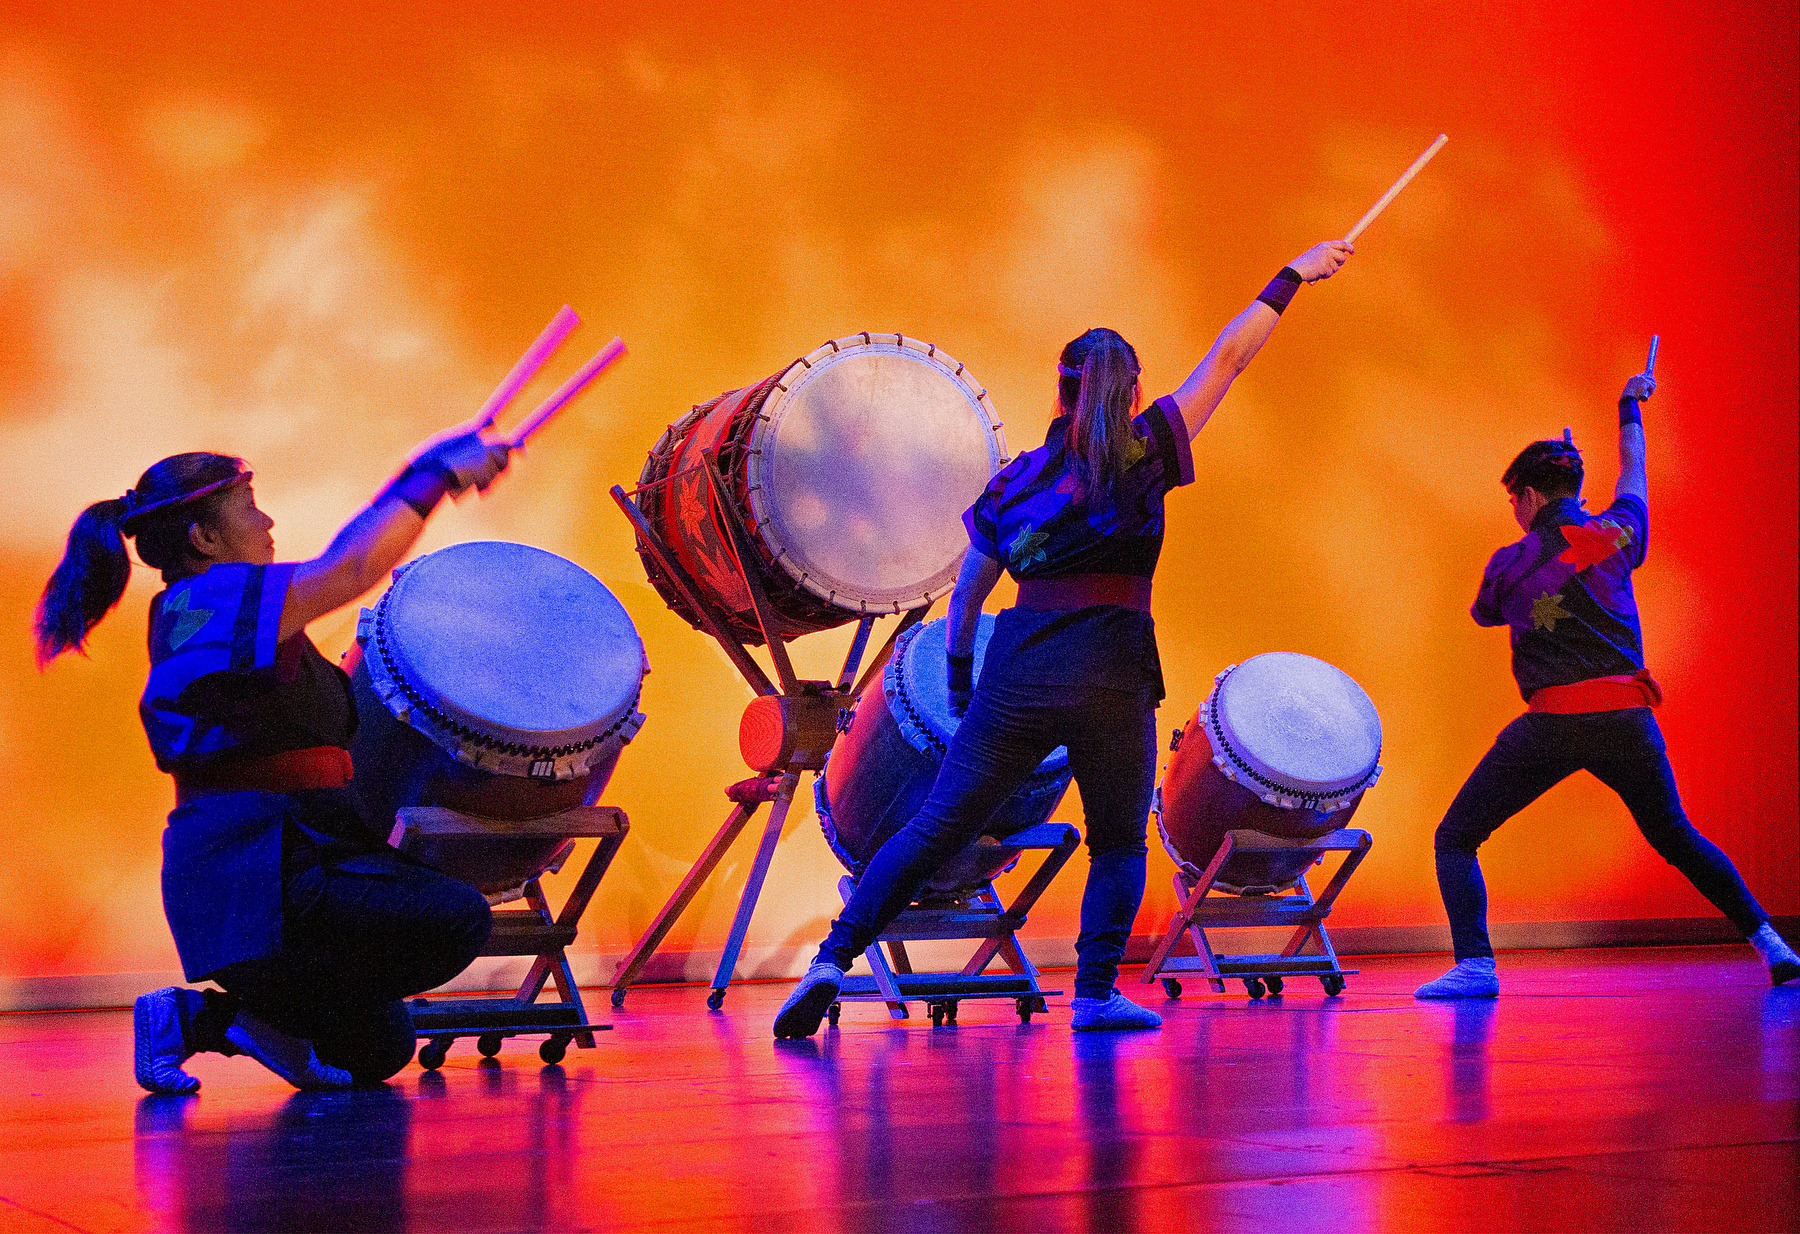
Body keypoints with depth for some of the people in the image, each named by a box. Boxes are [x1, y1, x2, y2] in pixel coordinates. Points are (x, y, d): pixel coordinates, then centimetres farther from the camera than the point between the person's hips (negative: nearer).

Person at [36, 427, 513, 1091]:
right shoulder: (207, 600, -11)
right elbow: (351, 565, -19)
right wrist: (436, 473, -11)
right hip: (244, 867, -10)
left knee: (377, 1050, 17)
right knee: (457, 917, -22)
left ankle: (194, 1016, 13)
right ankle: (272, 1010, -10)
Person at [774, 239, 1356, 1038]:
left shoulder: (1019, 477, 13)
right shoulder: (1144, 456, 4)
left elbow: (967, 592, 18)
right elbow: (1227, 357, 10)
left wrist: (959, 673, 32)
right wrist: (1292, 279, 18)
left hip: (1018, 667, 2)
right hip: (1110, 673, -2)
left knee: (939, 825, 4)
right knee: (1118, 841, 14)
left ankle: (834, 958, -5)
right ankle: (1096, 992, 1)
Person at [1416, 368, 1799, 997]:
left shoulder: (1511, 563, 6)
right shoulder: (1616, 533, 10)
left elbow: (1485, 613, 26)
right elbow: (1634, 473, 30)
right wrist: (1631, 408, 46)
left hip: (1551, 723, -3)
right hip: (1627, 719, 3)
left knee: (1456, 839, 4)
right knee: (1676, 838, 23)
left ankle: (1475, 963, -15)